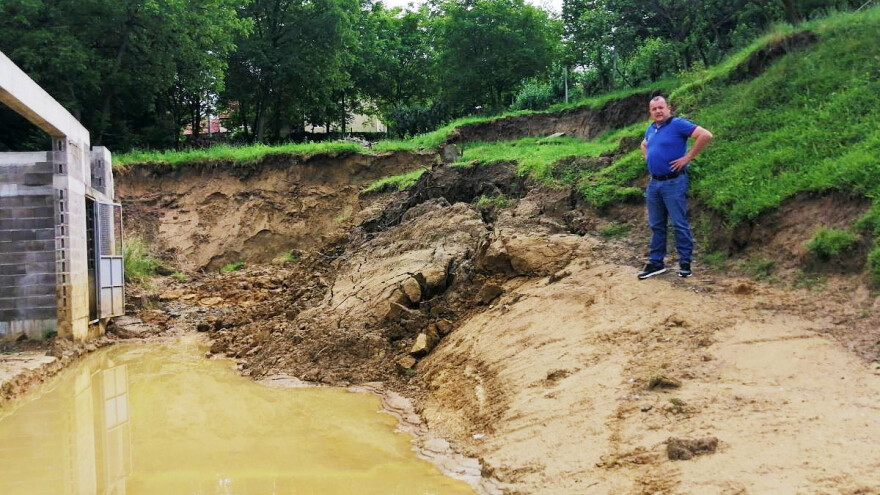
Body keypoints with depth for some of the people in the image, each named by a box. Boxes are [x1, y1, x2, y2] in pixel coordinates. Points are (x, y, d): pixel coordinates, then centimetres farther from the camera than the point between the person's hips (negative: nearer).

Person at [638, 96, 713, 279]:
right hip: (654, 183, 8)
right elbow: (644, 145, 35)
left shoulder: (678, 124, -11)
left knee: (680, 224, -2)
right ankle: (656, 262, 18)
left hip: (674, 183, -8)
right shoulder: (650, 129, 13)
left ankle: (685, 263, 6)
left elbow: (706, 135, -21)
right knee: (656, 225, 11)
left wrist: (688, 157, -18)